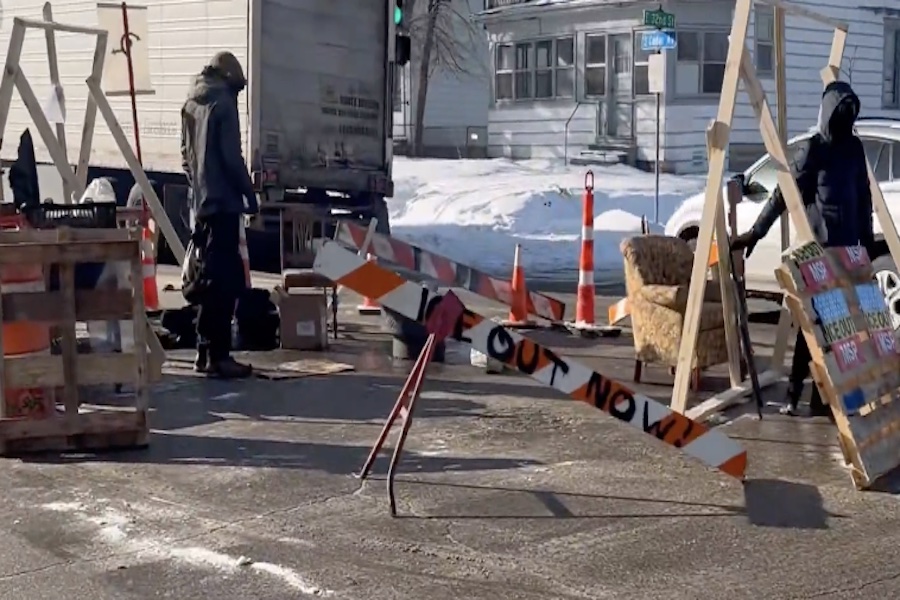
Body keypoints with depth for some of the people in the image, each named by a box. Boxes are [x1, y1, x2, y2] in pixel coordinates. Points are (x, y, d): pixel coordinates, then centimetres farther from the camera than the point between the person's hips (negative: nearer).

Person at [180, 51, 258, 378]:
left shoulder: (191, 104, 14)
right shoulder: (223, 102, -10)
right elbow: (231, 156, -15)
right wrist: (249, 193, -8)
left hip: (200, 201, 8)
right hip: (222, 201, -8)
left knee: (209, 277, 15)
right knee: (224, 280, -8)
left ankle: (206, 350, 20)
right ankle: (218, 355, -10)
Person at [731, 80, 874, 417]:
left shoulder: (854, 148, 12)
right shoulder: (812, 150, -6)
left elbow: (863, 198, 18)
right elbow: (782, 195, -8)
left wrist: (868, 240, 17)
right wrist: (755, 232, -13)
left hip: (848, 247, 6)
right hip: (819, 248, -6)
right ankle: (794, 393, -5)